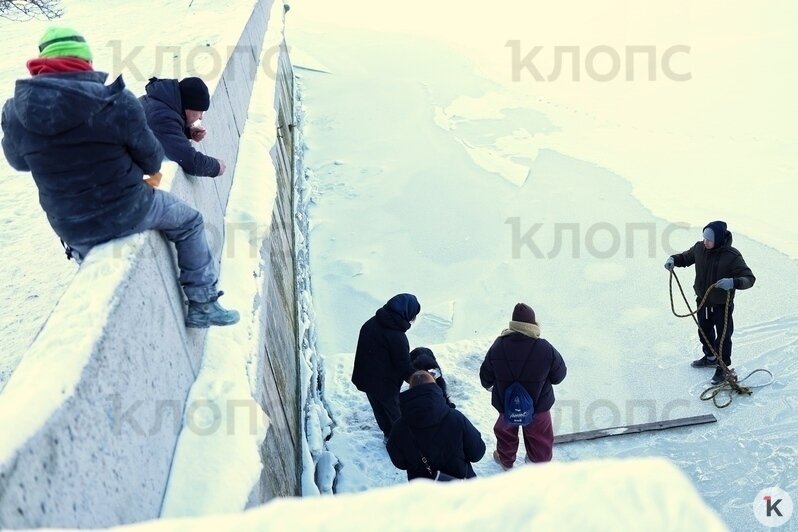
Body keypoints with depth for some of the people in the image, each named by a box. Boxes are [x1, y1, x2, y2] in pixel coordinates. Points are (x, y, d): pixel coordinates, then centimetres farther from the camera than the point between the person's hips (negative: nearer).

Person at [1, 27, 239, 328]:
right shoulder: (116, 101, -20)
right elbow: (150, 156, -8)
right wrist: (152, 169, 15)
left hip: (71, 229, 4)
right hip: (129, 211, -3)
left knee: (87, 256, 39)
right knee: (189, 223, 23)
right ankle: (202, 305, 21)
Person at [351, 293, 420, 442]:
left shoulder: (371, 323, -4)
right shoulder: (397, 336, -28)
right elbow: (404, 367, -23)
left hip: (364, 378, 7)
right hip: (384, 384, -7)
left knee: (379, 408, 25)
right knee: (395, 413, 16)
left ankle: (388, 434, 43)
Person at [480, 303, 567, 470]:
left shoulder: (497, 347, -22)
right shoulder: (546, 349, -26)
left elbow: (486, 376, -7)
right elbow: (558, 376, -11)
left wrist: (488, 385, 17)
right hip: (538, 405, -2)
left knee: (506, 431, 30)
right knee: (539, 437, 24)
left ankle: (506, 461, 53)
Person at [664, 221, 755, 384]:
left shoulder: (732, 256, -25)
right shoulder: (699, 248, -10)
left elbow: (749, 278, -26)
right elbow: (685, 257, 9)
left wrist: (733, 282, -46)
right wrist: (673, 259, -13)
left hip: (722, 304, -6)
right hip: (703, 300, 6)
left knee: (723, 336, 8)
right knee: (704, 331, 24)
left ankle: (723, 367, 27)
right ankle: (710, 357, 48)